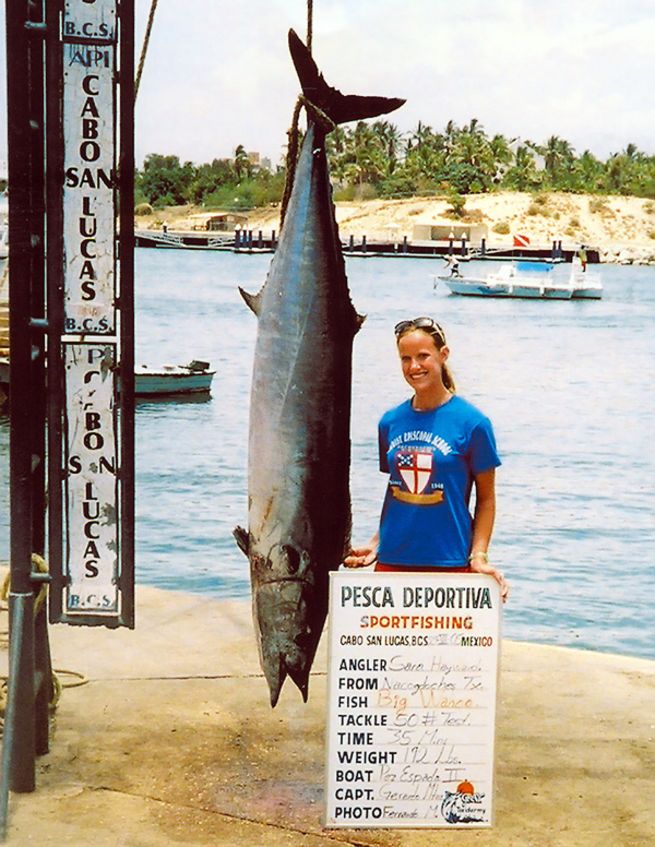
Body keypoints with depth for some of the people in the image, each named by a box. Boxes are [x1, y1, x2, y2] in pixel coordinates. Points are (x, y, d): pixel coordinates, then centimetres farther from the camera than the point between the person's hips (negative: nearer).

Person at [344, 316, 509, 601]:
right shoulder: (390, 422, 8)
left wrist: (478, 555, -9)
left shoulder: (471, 422, -4)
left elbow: (485, 498, 0)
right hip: (391, 561, 4)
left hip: (449, 563, -4)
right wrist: (376, 543, 7)